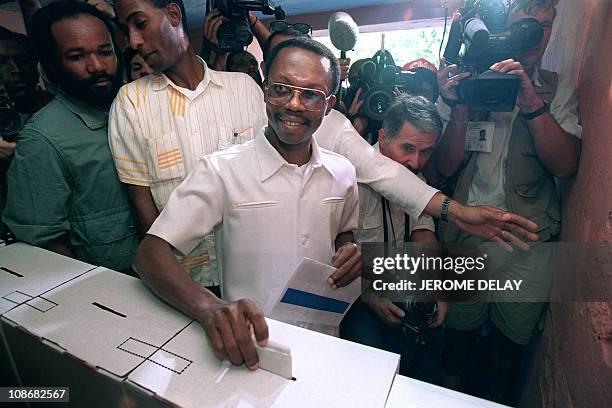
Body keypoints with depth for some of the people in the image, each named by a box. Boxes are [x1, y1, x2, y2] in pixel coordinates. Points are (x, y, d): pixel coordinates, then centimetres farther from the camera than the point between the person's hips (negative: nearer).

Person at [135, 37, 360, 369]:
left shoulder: (342, 172, 3)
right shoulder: (221, 170, -11)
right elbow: (150, 253, -14)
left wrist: (350, 250, -3)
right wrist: (210, 308, -32)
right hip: (248, 344, -2)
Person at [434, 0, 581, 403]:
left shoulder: (560, 89, 4)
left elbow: (565, 165, -11)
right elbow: (448, 166, -6)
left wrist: (532, 102, -21)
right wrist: (459, 107, -18)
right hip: (469, 235, -1)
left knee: (513, 338, 17)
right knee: (460, 326, 14)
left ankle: (500, 400, 45)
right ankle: (450, 386, 44)